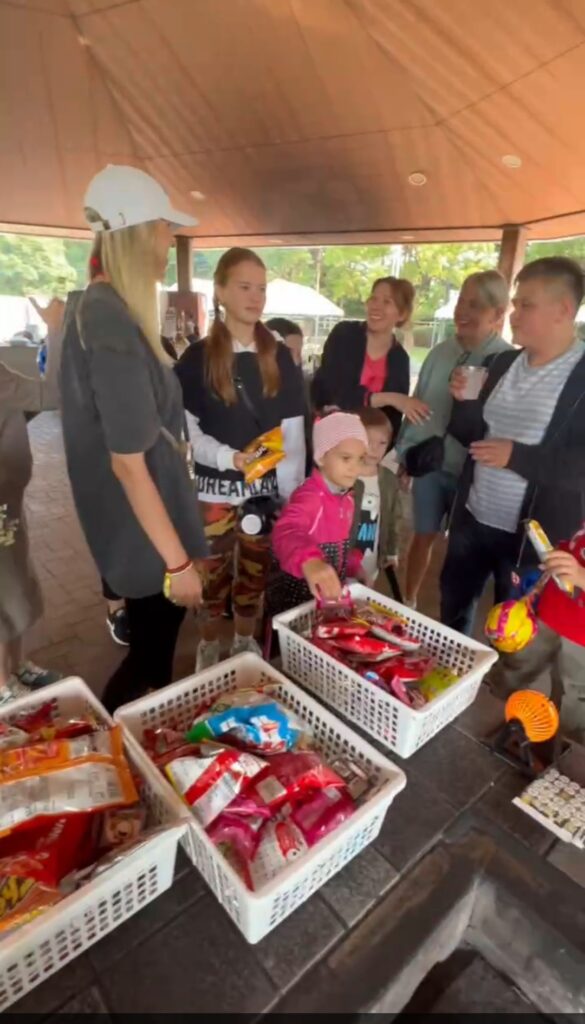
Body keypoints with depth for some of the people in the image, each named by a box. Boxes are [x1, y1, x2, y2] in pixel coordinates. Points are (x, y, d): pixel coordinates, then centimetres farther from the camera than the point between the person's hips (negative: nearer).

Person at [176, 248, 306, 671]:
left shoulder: (279, 356, 4)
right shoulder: (198, 357, -4)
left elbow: (293, 432, 3)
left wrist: (292, 492, -1)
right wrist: (229, 457, -24)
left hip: (266, 488, 3)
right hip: (215, 488, -2)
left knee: (256, 572, 16)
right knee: (214, 573, 10)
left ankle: (246, 641, 39)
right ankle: (209, 645, 35)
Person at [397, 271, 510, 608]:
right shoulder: (442, 352, 3)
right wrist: (406, 455, 10)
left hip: (472, 470, -3)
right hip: (429, 462, 3)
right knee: (424, 535, 15)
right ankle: (408, 602, 34)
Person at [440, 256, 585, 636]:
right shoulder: (503, 363, 7)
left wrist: (517, 456, -24)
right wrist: (463, 403, -7)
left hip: (533, 535, -5)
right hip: (473, 519, 6)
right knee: (453, 606, 21)